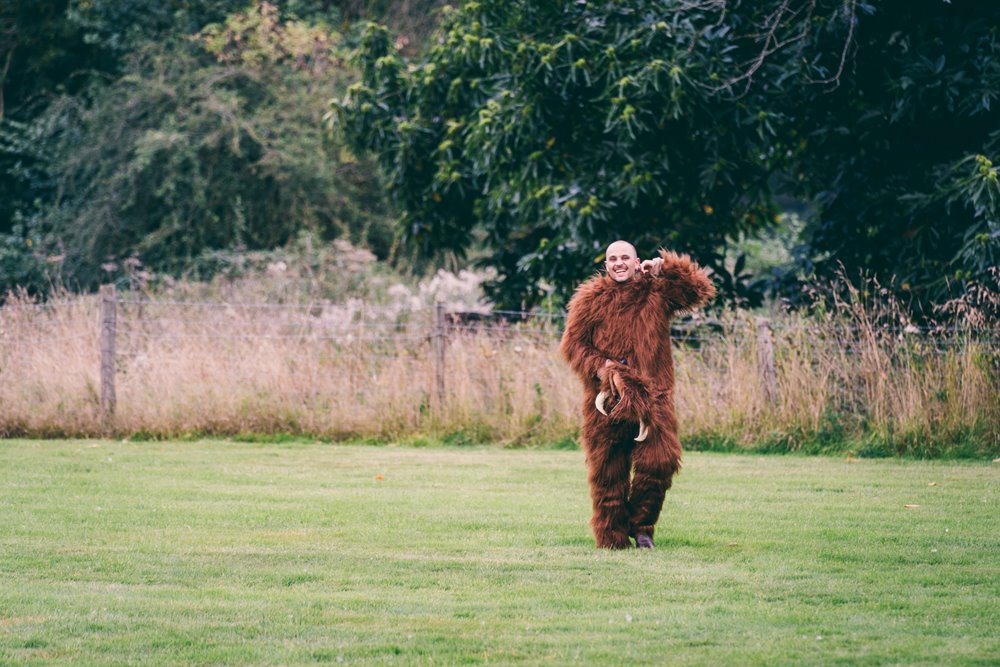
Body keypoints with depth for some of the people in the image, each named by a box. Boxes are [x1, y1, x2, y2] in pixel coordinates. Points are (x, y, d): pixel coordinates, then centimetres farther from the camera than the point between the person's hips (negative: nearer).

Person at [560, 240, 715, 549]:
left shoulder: (656, 292, 8)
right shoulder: (590, 299, 6)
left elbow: (701, 291, 1)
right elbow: (573, 344, 6)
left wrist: (666, 268, -8)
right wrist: (599, 367, -10)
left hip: (652, 396, 0)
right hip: (607, 397, 0)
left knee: (659, 462, -11)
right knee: (608, 471, 1)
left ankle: (641, 526, 10)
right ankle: (612, 538, 11)